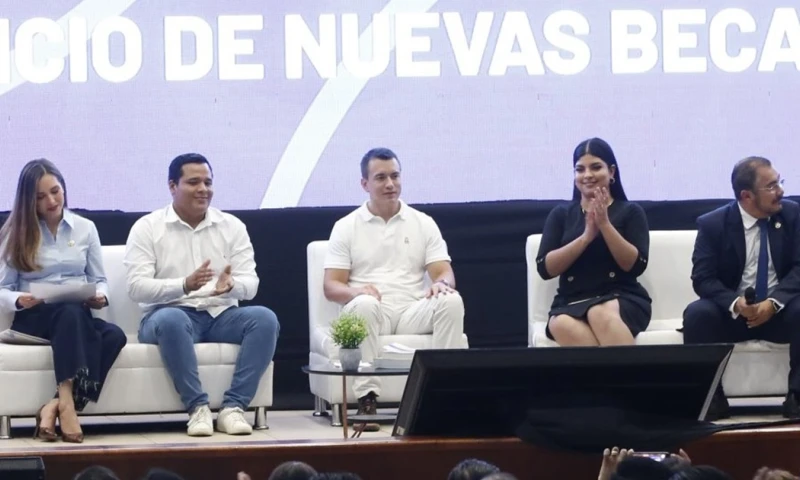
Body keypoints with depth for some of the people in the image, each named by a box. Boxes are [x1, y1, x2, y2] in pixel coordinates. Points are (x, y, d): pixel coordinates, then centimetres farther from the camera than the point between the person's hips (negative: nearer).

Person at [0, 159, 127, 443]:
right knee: (70, 312, -40)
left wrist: (101, 296, -8)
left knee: (114, 335, -33)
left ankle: (56, 405, -40)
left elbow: (99, 279, 15)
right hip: (33, 317, -3)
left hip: (78, 316, 3)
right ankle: (66, 403, -49)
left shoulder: (85, 228, 14)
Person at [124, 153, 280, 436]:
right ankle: (197, 407, -31)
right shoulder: (147, 228, 1)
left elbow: (250, 284, 1)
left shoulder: (232, 227, 10)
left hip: (221, 315, 3)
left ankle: (233, 406, -28)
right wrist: (185, 285, -28)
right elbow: (136, 287, -11)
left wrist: (231, 285, -25)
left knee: (265, 318, -26)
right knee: (171, 320, -39)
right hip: (172, 314, -3)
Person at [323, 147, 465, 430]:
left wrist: (442, 283, -20)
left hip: (413, 311, 2)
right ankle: (367, 398, -37)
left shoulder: (423, 223, 14)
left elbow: (445, 273, 7)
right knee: (364, 304, -38)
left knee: (451, 301, -29)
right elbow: (331, 287, 3)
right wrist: (356, 291, -22)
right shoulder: (346, 227, 9)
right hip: (371, 311, -2)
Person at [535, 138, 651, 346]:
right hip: (572, 304, 2)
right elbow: (545, 268, 2)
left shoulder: (630, 212, 11)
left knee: (601, 314, -39)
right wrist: (587, 236, -9)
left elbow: (636, 265, -2)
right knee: (562, 324, -36)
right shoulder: (561, 215, 16)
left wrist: (604, 224, -10)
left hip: (622, 300, -2)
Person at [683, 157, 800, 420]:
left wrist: (773, 302, -26)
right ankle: (710, 397, -22)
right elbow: (703, 279, -10)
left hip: (779, 310, 0)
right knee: (696, 314, -30)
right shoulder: (712, 224, -5)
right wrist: (735, 303, -30)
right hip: (733, 311, 0)